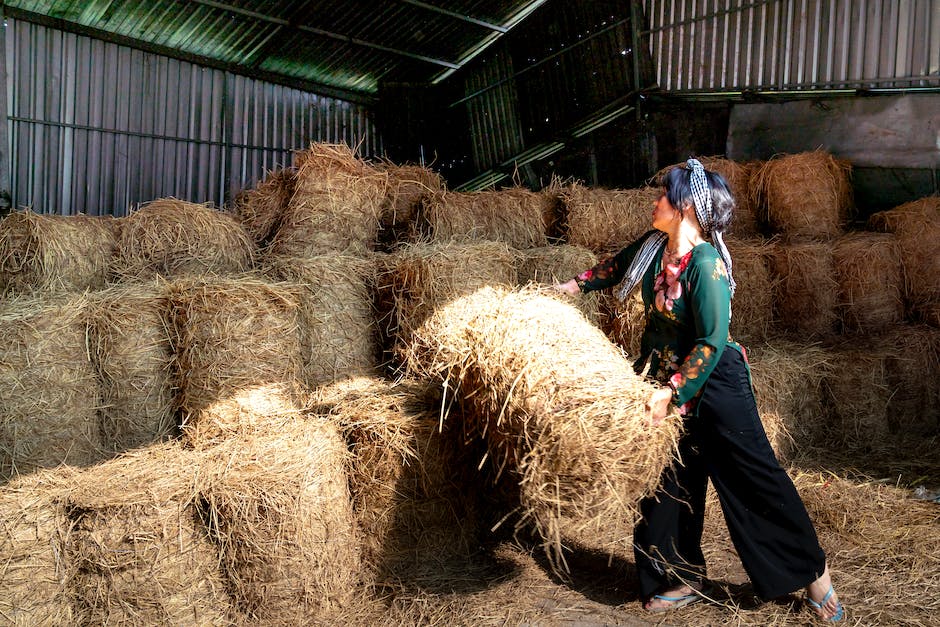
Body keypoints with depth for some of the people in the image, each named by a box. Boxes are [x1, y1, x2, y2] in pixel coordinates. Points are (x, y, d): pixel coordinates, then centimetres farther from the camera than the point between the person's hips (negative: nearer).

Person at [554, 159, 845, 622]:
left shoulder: (706, 264, -25)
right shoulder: (656, 245, -1)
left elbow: (712, 341, -26)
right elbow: (620, 265, 21)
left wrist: (671, 392, -25)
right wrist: (576, 285, 20)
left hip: (716, 381, -8)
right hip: (669, 381, 8)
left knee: (754, 479, 3)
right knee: (671, 482, 13)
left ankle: (813, 572, 24)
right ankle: (682, 579, 30)